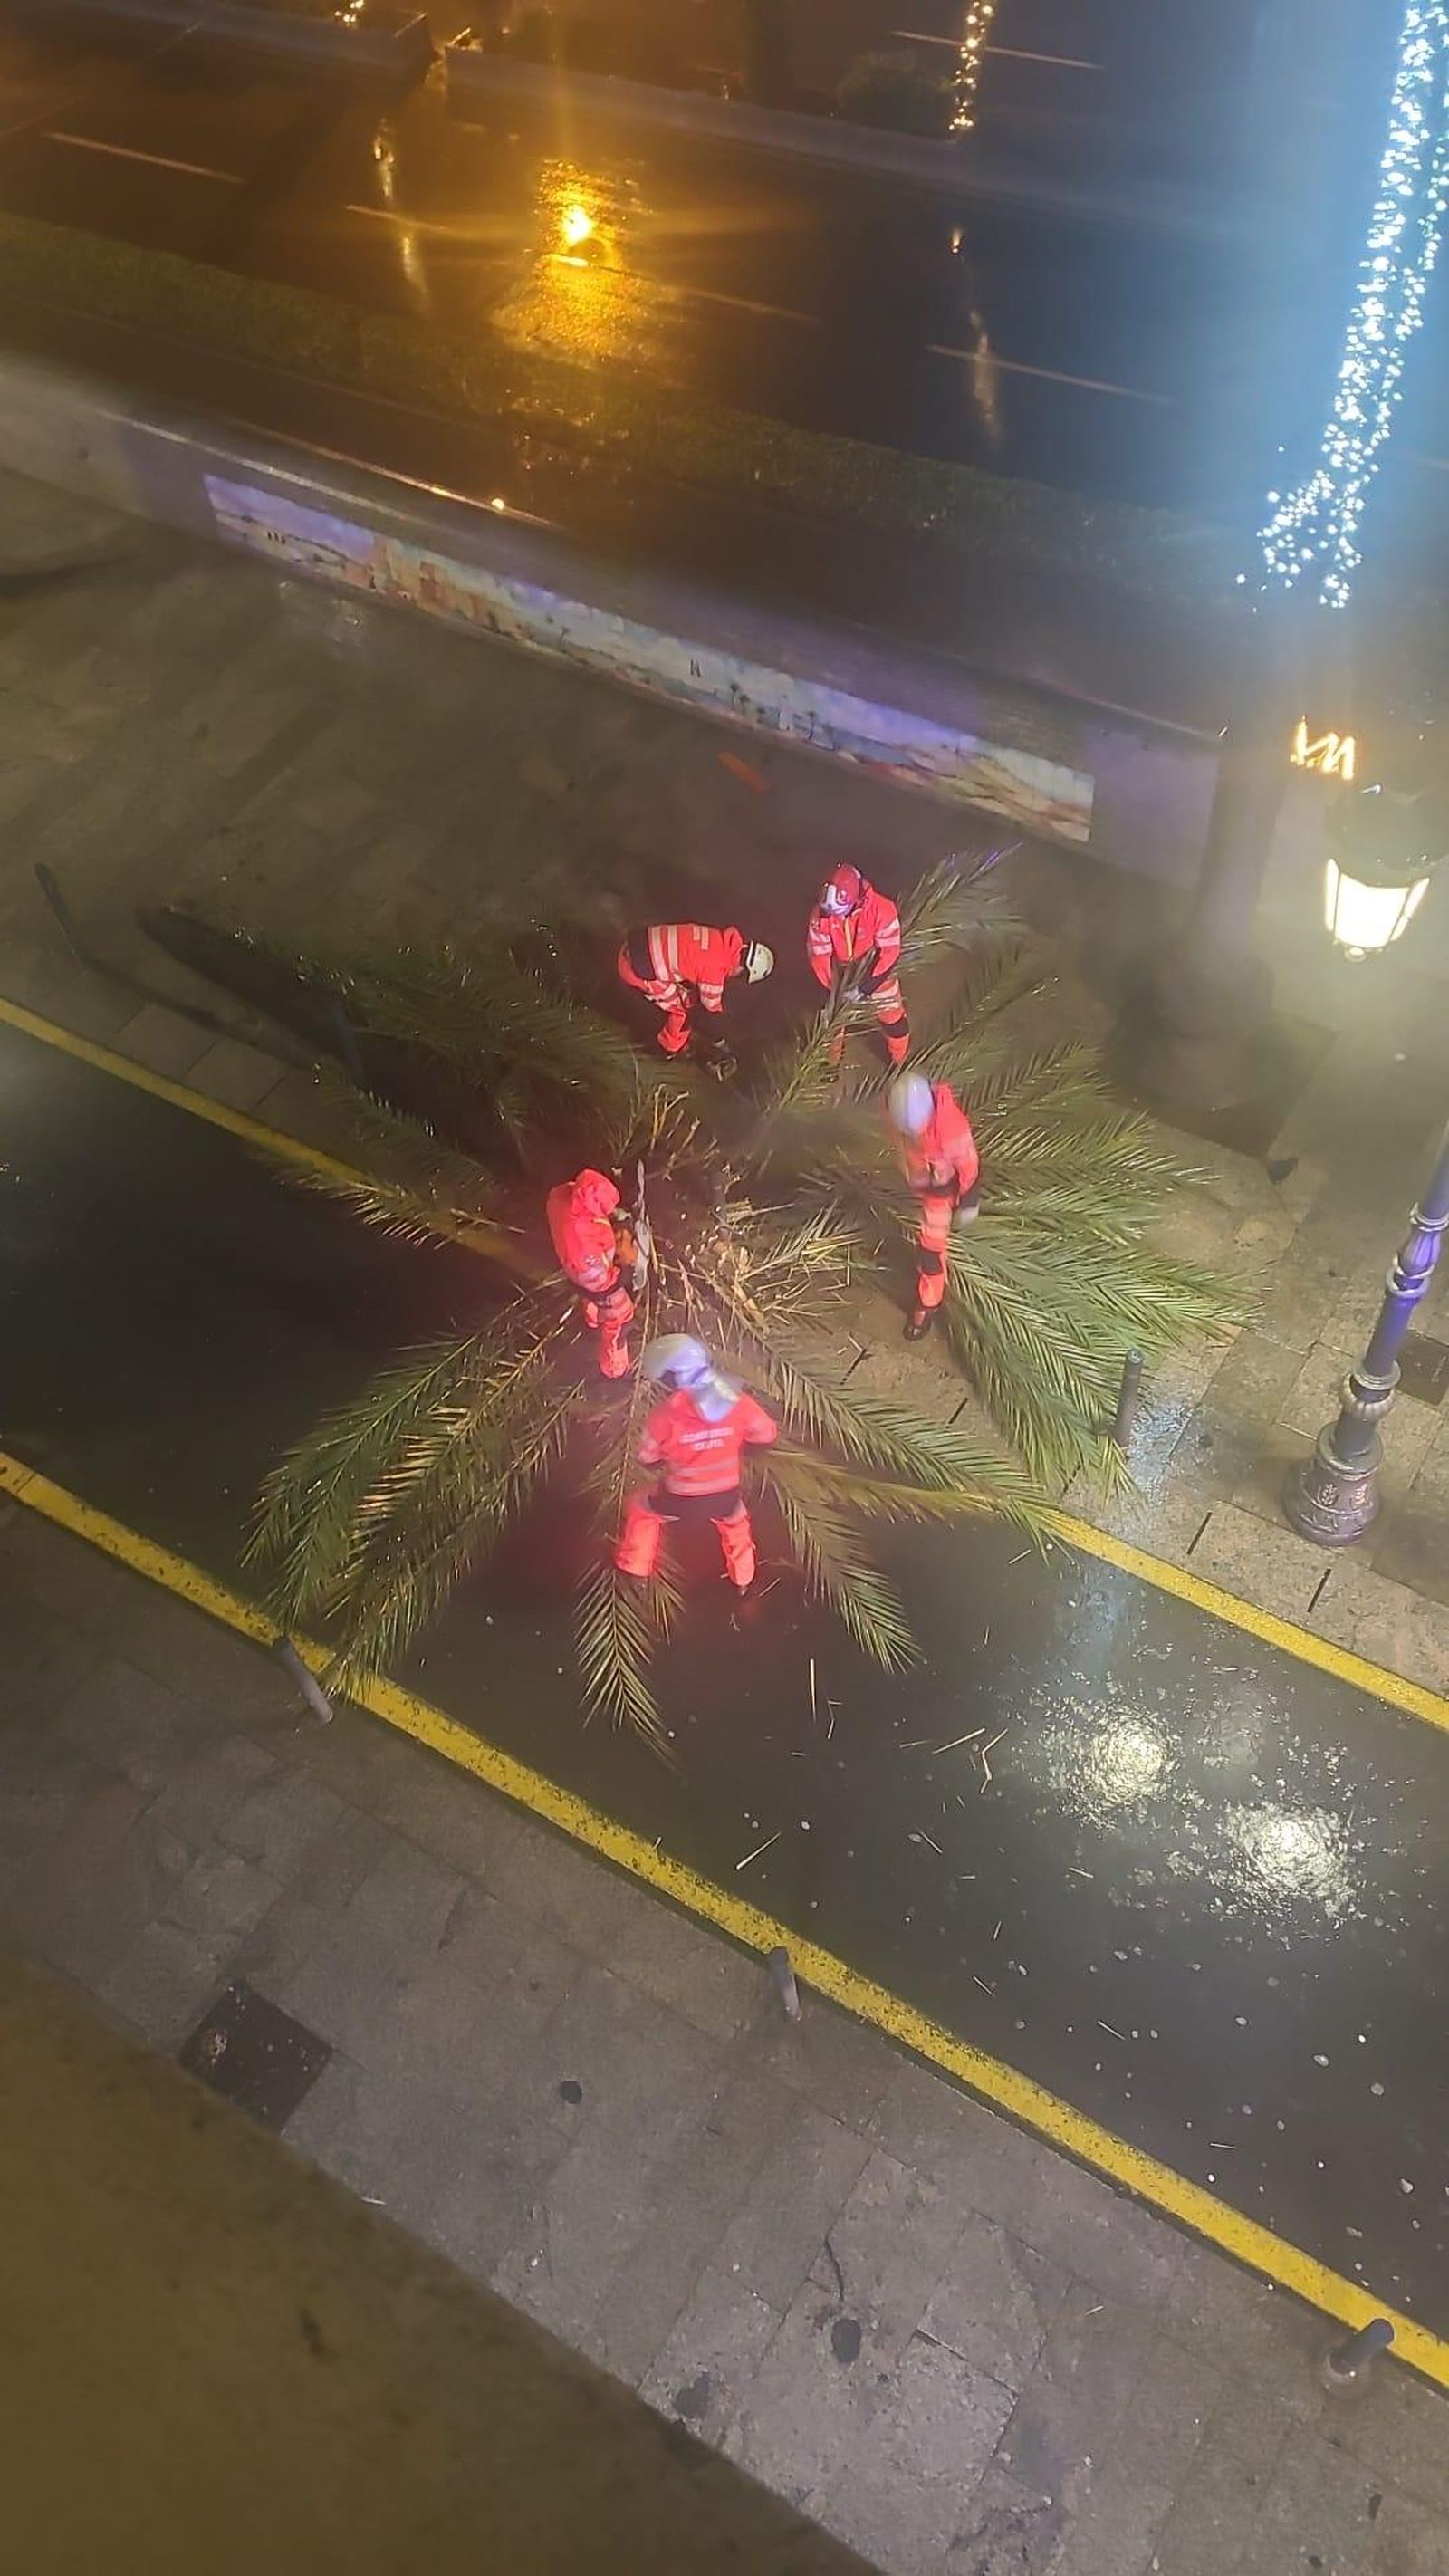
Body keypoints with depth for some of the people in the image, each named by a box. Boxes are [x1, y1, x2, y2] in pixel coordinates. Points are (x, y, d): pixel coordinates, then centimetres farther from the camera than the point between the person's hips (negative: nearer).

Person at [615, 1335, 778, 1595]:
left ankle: (637, 1571, 41)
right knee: (735, 1521, 37)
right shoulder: (736, 1399, -17)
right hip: (725, 1496, 2)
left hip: (680, 1500, -2)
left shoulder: (667, 1412, -23)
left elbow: (647, 1459, -9)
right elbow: (767, 1435, -1)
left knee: (642, 1509, 29)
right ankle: (743, 1579, 52)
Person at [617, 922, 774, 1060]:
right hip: (639, 969, -8)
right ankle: (674, 1049, 29)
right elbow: (712, 1005, -2)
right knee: (684, 1007, 8)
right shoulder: (715, 967, -20)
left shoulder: (719, 940, 4)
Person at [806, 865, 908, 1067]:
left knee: (892, 1016, 12)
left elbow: (889, 952, -26)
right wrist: (832, 987, -18)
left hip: (876, 969, -2)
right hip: (841, 972, 2)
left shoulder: (881, 910, -35)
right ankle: (831, 1061, 45)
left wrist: (865, 986, -25)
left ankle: (902, 1061, 39)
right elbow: (818, 954, -16)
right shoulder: (821, 915, -28)